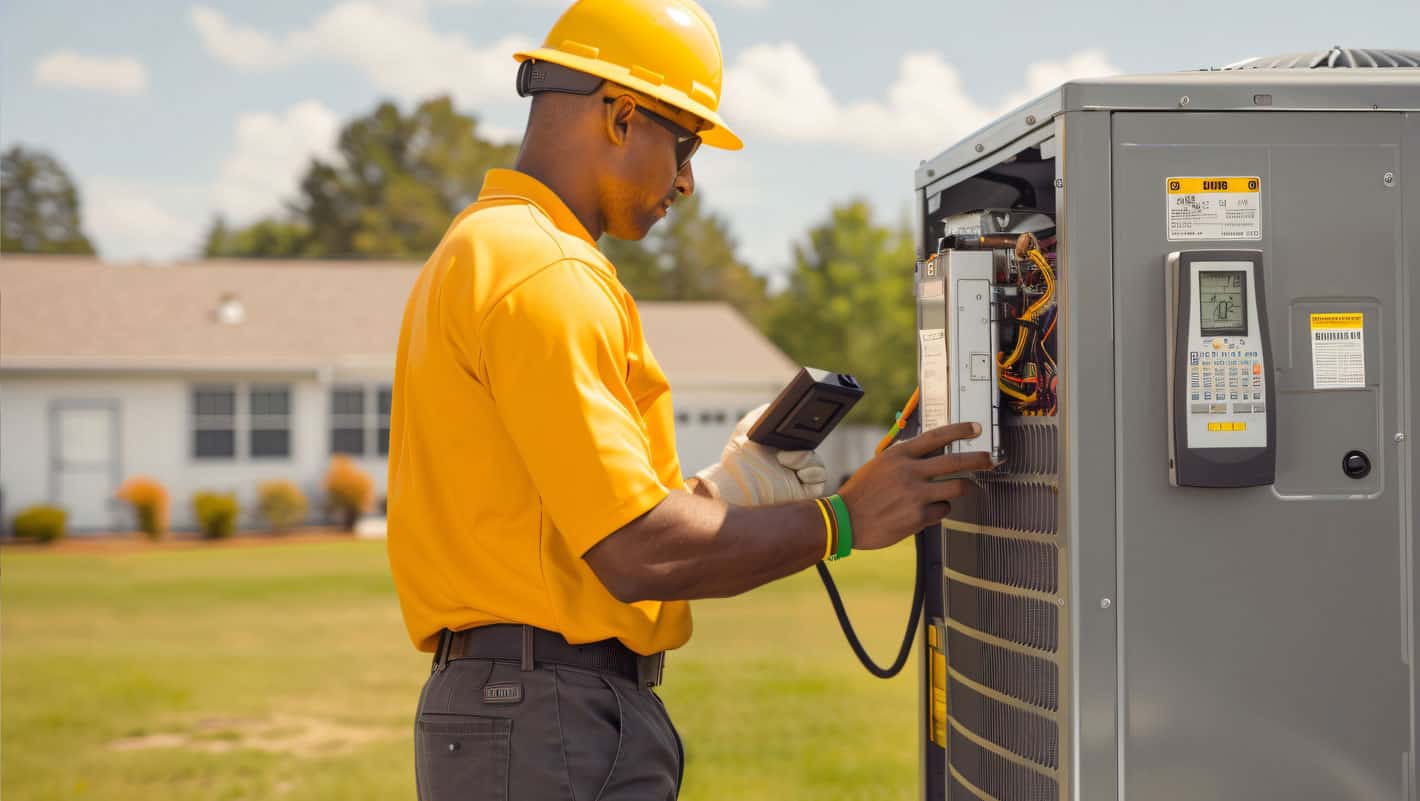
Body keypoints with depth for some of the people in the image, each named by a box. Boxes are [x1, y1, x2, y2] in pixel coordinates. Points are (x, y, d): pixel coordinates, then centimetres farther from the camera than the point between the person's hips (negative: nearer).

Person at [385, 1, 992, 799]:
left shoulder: (478, 252, 18)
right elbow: (639, 554, -20)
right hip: (557, 725, -10)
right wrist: (844, 520, -10)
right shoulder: (547, 275, -15)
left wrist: (721, 492, 10)